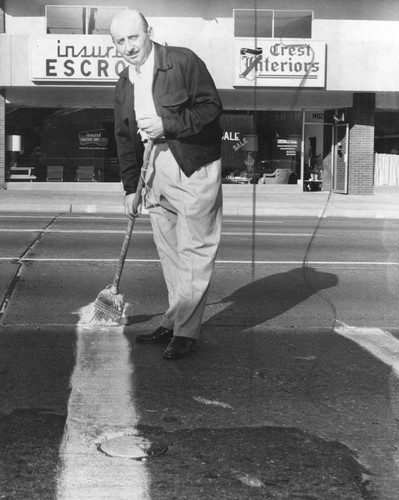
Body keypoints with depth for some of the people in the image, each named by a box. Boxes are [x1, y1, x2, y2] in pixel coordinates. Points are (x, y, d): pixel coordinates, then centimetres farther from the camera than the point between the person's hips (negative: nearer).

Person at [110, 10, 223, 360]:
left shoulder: (184, 61, -8)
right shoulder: (124, 85, 12)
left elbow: (212, 106, -12)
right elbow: (125, 139, 16)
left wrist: (167, 125, -20)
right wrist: (130, 188, 13)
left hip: (194, 168, -6)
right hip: (155, 170, 7)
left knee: (194, 249, -5)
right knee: (169, 251, 11)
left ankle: (186, 331, -1)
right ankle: (174, 323, 20)